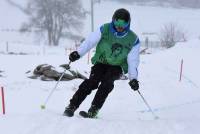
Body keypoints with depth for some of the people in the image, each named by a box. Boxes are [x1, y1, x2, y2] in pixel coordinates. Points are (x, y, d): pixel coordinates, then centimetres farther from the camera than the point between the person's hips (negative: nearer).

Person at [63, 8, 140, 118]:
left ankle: (94, 109, -29)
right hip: (101, 63, 0)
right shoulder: (105, 29, -8)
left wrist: (133, 78, -15)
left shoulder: (133, 39, -8)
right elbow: (90, 41, -11)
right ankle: (72, 106, -23)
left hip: (117, 67, 0)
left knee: (107, 82, -30)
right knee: (93, 81, -24)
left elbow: (133, 61, -6)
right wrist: (78, 53, -24)